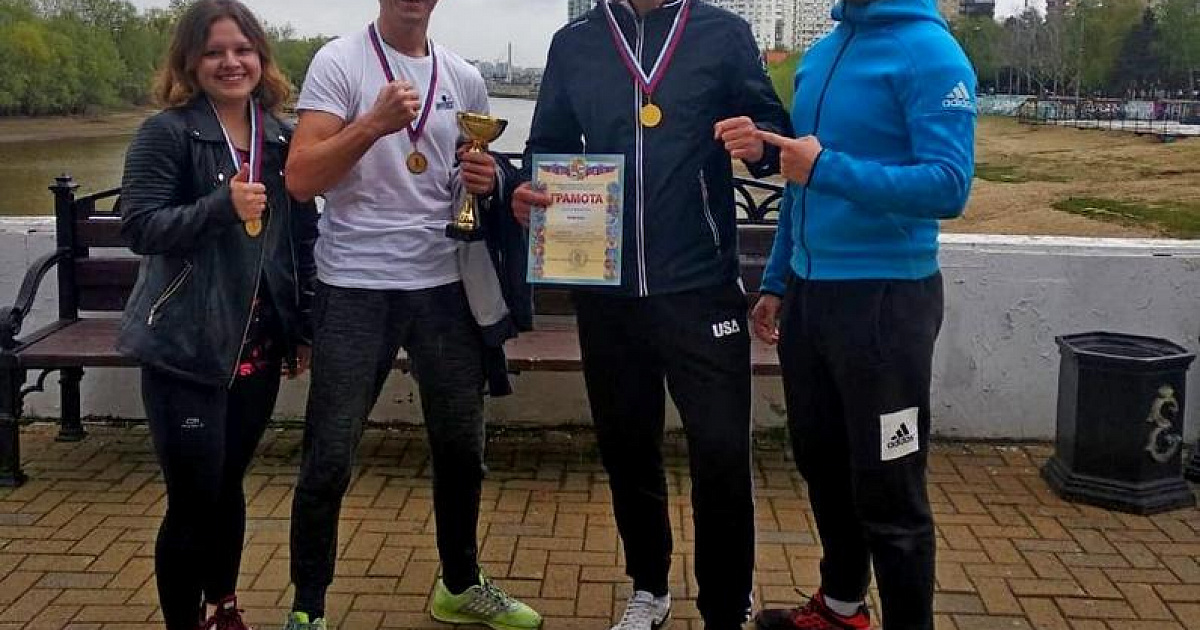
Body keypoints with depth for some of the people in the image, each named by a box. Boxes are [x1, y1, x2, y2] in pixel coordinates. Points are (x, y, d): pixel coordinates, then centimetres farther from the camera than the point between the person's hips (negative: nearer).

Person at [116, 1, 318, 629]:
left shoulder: (279, 139, 8)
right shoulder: (166, 132, -7)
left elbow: (302, 237, 13)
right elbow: (138, 227, -15)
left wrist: (302, 327, 12)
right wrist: (222, 206, -29)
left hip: (257, 348, 5)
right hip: (185, 351, -5)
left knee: (228, 486, 17)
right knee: (193, 500, -1)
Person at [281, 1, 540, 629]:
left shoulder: (464, 79, 9)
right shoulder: (339, 63, -5)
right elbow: (301, 179, -13)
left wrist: (487, 180, -3)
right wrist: (374, 123, -25)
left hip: (442, 284, 5)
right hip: (356, 288, -5)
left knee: (461, 445, 14)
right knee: (329, 458, 0)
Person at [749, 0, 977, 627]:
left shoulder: (929, 52, -13)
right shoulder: (820, 54, 10)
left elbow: (949, 185, -23)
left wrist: (827, 170, -24)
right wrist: (776, 282, 16)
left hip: (884, 298, -8)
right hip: (809, 293, 8)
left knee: (887, 487, 3)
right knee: (821, 461, 20)